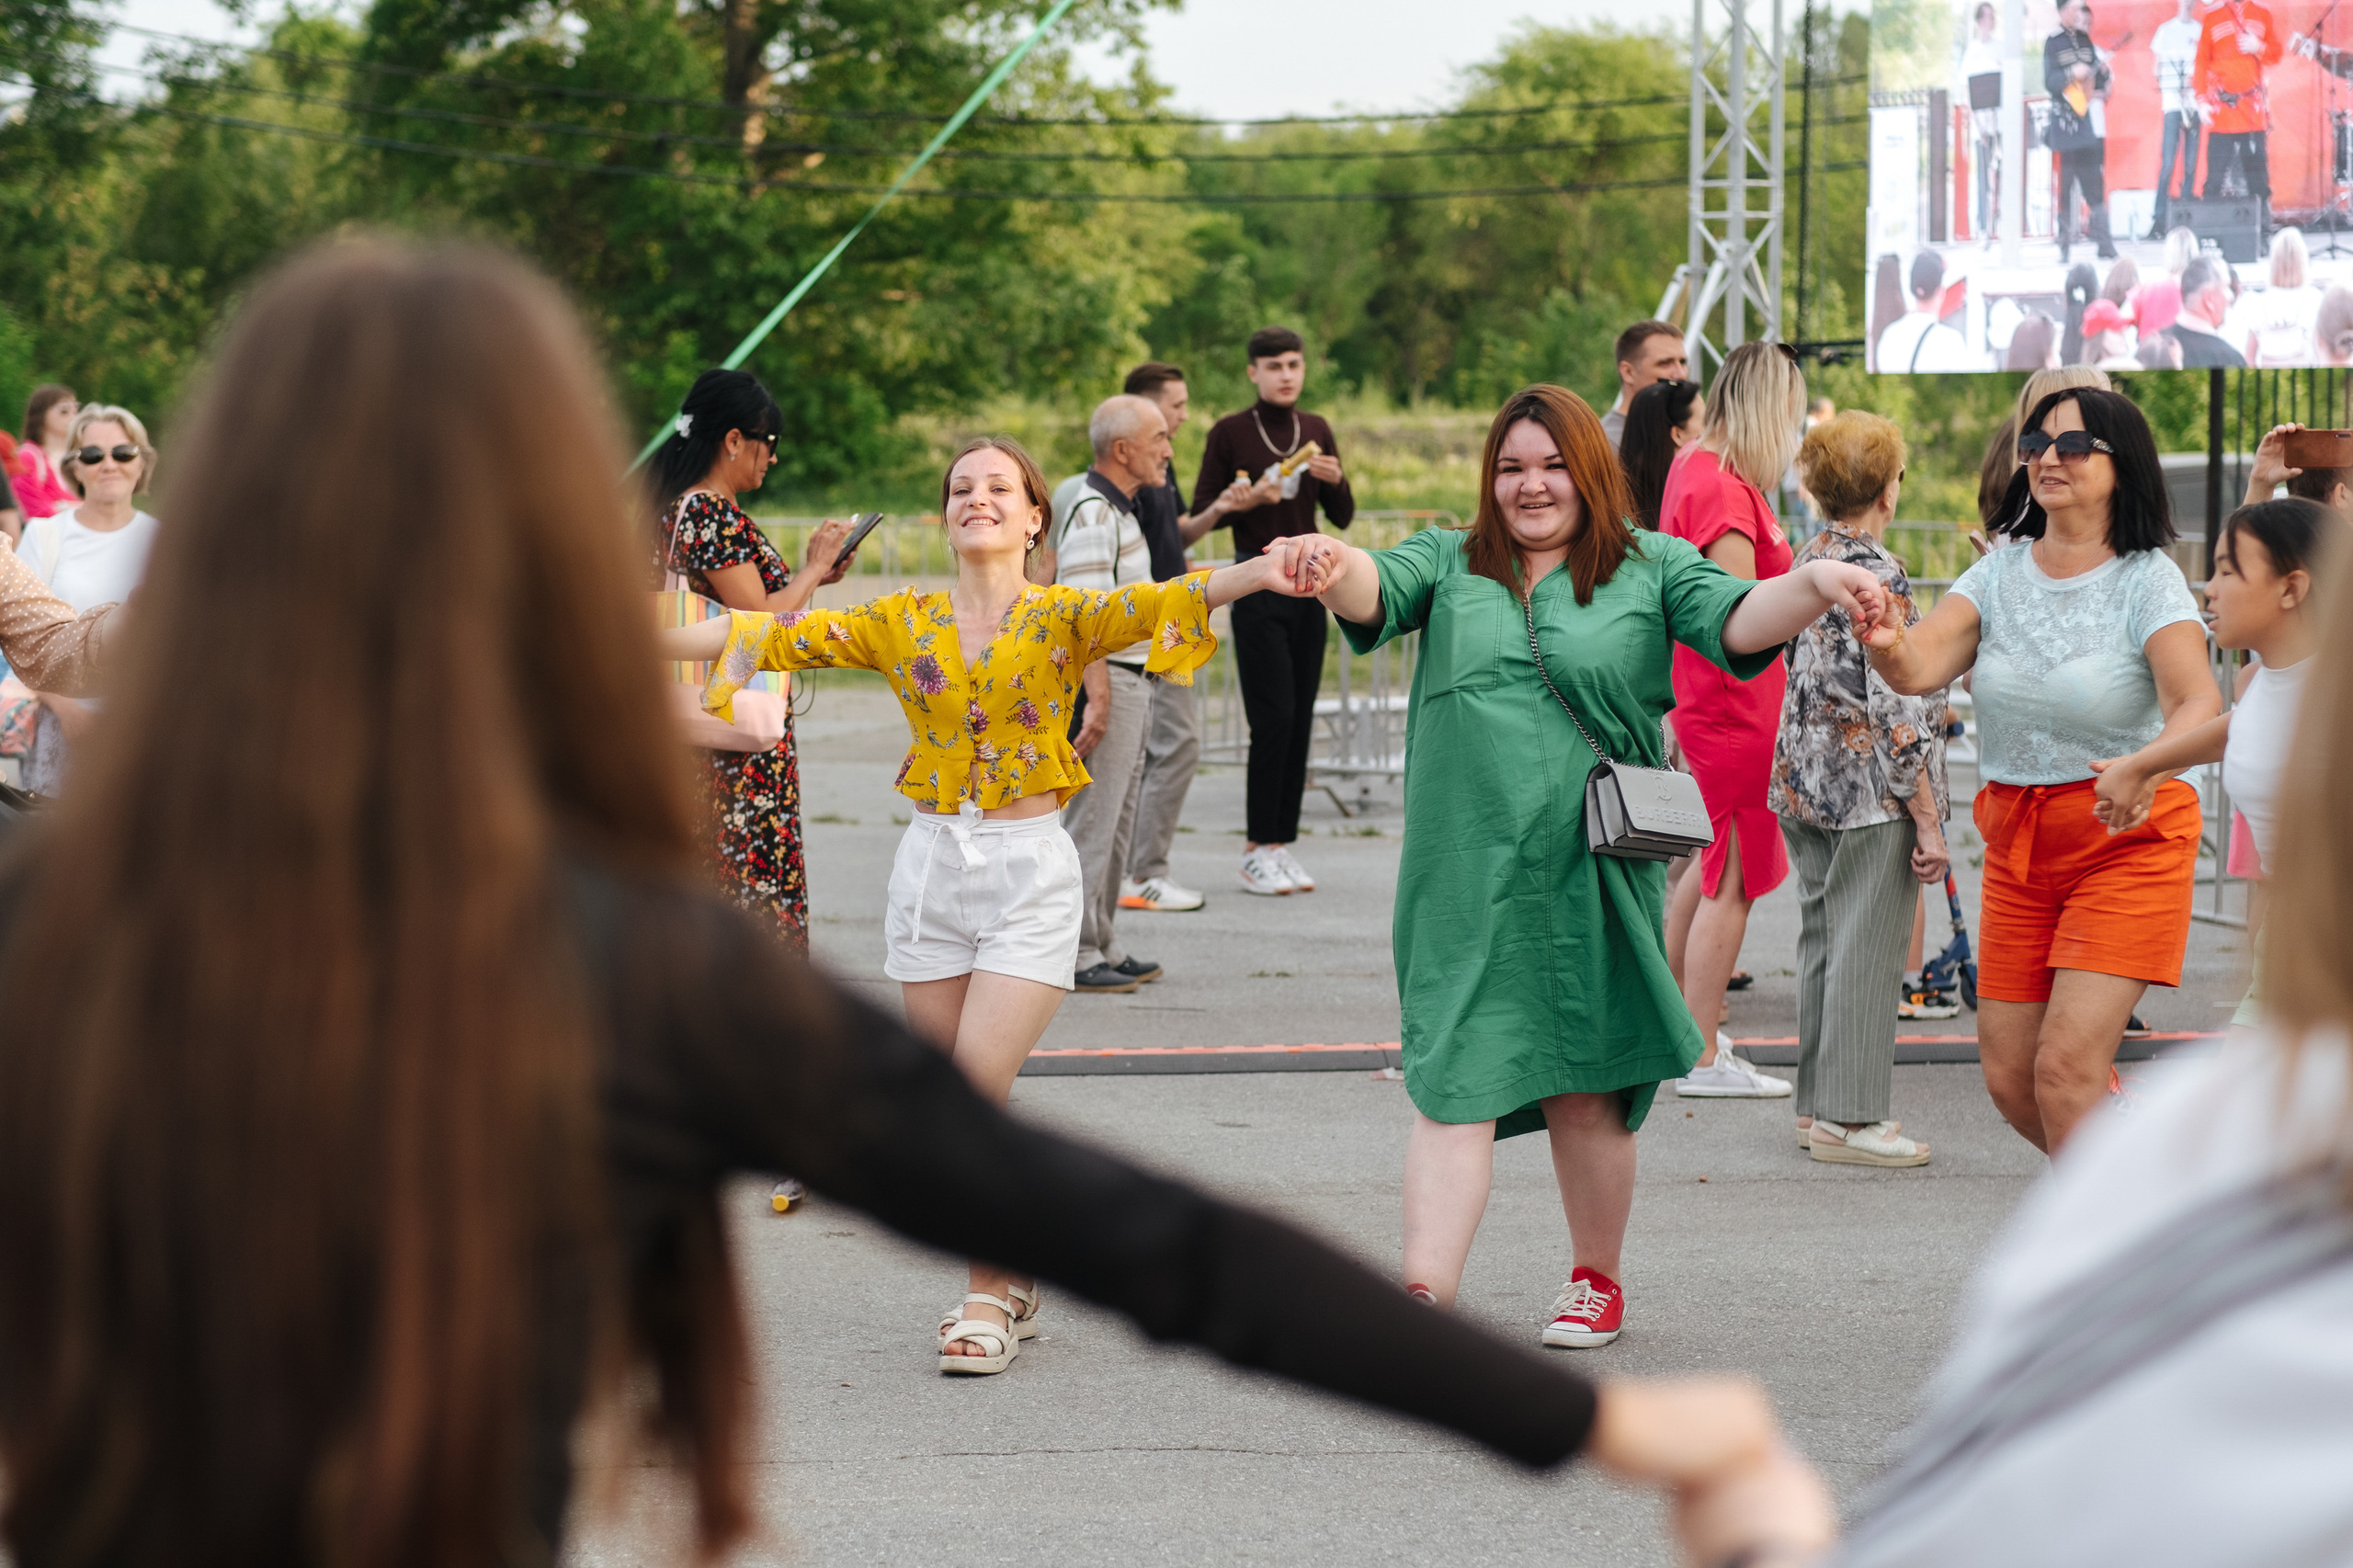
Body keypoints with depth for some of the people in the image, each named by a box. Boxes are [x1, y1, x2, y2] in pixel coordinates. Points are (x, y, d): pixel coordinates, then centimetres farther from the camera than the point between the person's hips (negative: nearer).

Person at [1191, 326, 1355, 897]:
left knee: (1301, 716, 3)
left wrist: (1336, 480, -6)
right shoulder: (1229, 433, -2)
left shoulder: (1317, 431, 12)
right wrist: (1249, 499, -17)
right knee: (1272, 716, -10)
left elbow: (1342, 518, 14)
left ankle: (1284, 843, 8)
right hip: (1257, 583, -5)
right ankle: (1258, 849, -3)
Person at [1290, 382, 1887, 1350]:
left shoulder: (1650, 571, 6)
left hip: (1592, 873, 0)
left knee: (1583, 1089, 9)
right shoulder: (1448, 565, 10)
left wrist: (1817, 586, -28)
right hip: (1466, 873, 0)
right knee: (1455, 1083, -6)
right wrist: (1335, 569, -31)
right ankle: (1426, 1293, -9)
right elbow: (1374, 597, -7)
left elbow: (1738, 622, -7)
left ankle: (1597, 1279, 27)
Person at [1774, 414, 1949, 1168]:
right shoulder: (1879, 576, -17)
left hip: (1803, 782, 8)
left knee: (1822, 939, 15)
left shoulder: (1805, 561, 8)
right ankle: (1849, 1117, 2)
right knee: (1866, 949, -2)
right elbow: (1896, 708, -19)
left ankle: (1818, 1102, 22)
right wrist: (1928, 820, -16)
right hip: (1870, 792, -8)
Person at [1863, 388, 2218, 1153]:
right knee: (2010, 1082, 7)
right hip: (2018, 844, 6)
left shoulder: (2148, 580, -10)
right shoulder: (2000, 574, 4)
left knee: (2066, 1069, -16)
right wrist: (1886, 644, -34)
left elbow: (2199, 702, -24)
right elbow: (1920, 667, -10)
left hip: (2127, 843, -5)